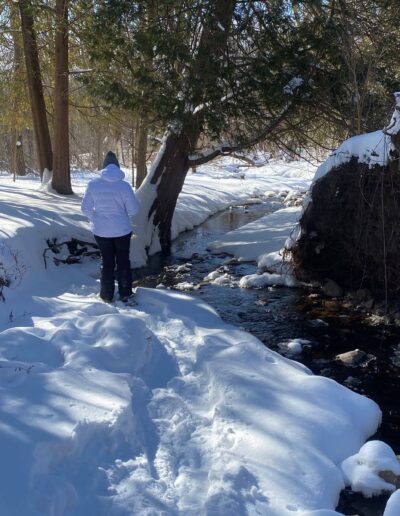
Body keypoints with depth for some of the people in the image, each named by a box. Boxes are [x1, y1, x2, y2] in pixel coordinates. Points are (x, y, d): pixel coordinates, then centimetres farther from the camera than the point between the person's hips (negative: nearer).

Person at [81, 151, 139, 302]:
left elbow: (85, 208, -5)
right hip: (122, 230, -1)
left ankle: (107, 295, 22)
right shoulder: (124, 185, -15)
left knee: (107, 262, 15)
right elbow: (134, 209, -10)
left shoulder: (93, 184, -11)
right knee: (123, 261, 15)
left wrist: (96, 219, 12)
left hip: (101, 231, 1)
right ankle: (125, 294, 23)